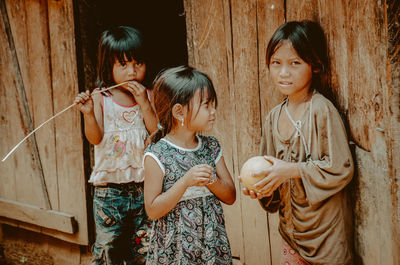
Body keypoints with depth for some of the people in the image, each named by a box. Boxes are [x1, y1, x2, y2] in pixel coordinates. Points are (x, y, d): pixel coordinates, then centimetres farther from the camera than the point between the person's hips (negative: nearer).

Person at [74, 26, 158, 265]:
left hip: (143, 184, 2)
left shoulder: (148, 96, 2)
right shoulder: (101, 98, -4)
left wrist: (144, 103, -15)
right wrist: (89, 114, -27)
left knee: (143, 245, 10)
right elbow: (96, 137, -10)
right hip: (109, 185, -2)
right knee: (108, 245, 5)